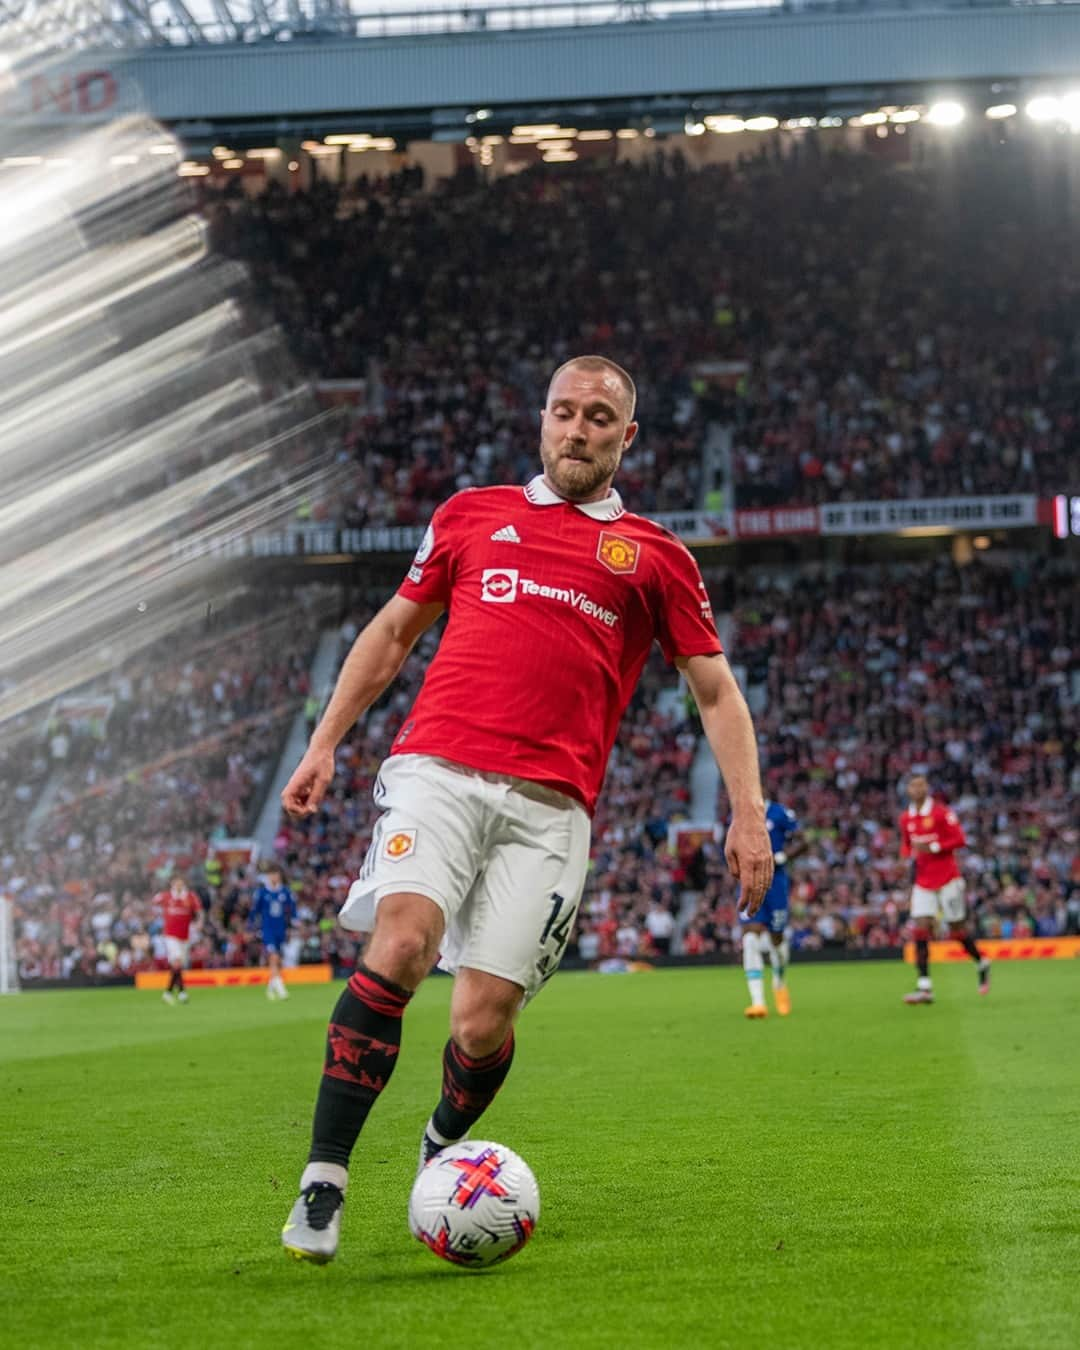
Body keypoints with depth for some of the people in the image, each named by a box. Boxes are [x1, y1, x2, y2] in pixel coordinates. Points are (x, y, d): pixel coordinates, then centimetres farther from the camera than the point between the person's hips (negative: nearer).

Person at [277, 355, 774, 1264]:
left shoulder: (655, 557, 17)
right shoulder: (472, 514, 20)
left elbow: (716, 689, 17)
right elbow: (394, 630, 26)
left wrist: (748, 811, 5)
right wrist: (325, 744, 19)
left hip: (549, 806, 0)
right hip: (437, 769, 0)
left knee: (485, 1019, -8)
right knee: (398, 946, -24)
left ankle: (442, 1152, 26)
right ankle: (324, 1184, -19)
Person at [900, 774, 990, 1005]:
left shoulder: (941, 812, -8)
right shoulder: (906, 819, 8)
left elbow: (959, 840, -12)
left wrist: (932, 847, -20)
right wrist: (907, 856, 1)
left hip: (947, 879, -4)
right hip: (923, 881, 4)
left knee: (957, 930, 3)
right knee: (920, 929, -10)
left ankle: (981, 963, 31)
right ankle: (924, 987, -12)